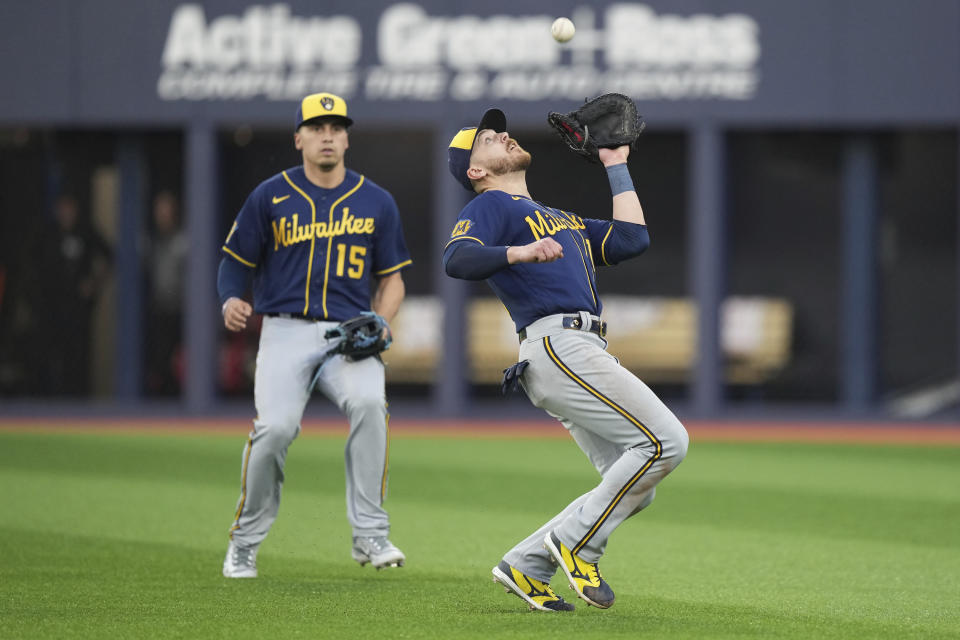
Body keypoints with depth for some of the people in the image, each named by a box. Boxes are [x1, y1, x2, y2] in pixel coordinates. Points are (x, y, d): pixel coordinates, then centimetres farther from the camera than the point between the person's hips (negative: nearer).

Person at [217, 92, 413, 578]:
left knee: (368, 402, -30)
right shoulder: (270, 197, 7)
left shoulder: (375, 203, 12)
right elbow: (236, 260, 11)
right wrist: (231, 301, -10)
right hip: (285, 331, -1)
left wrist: (379, 324, -2)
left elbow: (391, 278, 17)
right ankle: (244, 542, 0)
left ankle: (369, 534, -22)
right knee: (275, 426, -22)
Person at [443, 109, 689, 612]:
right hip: (557, 347, -9)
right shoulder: (491, 206, 5)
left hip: (582, 355, 9)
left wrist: (616, 166, 31)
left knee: (634, 487, 3)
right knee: (665, 439, -18)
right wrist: (519, 252, -30)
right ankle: (575, 543, -11)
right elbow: (456, 260, -14)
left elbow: (632, 239, 25)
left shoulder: (561, 221, 31)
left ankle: (526, 566, 5)